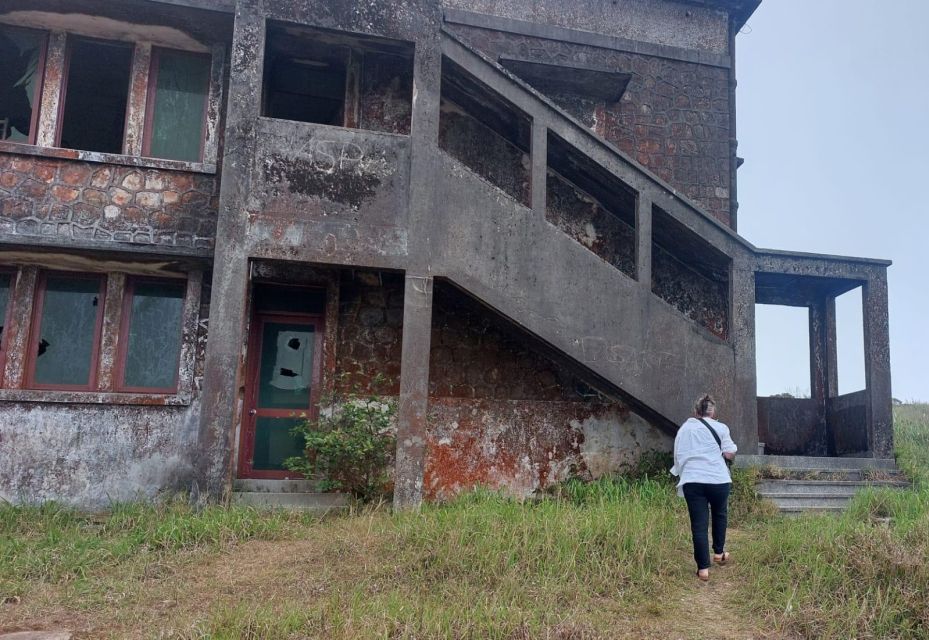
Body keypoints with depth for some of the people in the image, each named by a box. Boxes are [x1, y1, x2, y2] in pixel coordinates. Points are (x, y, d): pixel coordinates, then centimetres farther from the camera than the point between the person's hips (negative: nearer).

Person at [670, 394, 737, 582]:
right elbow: (729, 454, 1)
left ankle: (703, 568, -1)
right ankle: (719, 552, 36)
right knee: (719, 514, 25)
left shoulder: (684, 429, 14)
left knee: (698, 524, 2)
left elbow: (677, 456, 15)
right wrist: (730, 447, 21)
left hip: (692, 481, 1)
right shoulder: (720, 427, 4)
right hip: (717, 480, -1)